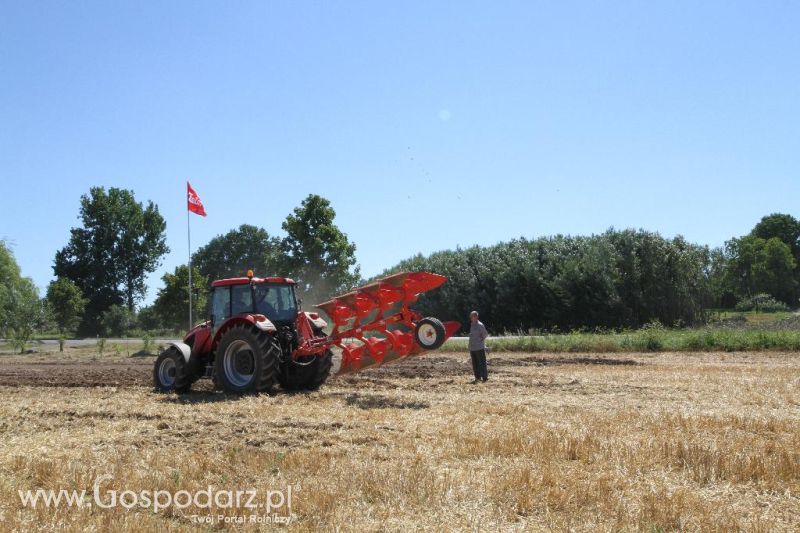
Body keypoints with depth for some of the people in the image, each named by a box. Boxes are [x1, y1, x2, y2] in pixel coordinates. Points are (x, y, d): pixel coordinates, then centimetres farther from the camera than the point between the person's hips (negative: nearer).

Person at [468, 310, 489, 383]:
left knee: (482, 363, -4)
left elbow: (486, 334, -6)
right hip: (472, 348, 7)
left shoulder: (480, 325, -9)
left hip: (480, 348, -7)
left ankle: (485, 378, 0)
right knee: (475, 363, 10)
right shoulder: (471, 325, 12)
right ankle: (477, 377, 17)